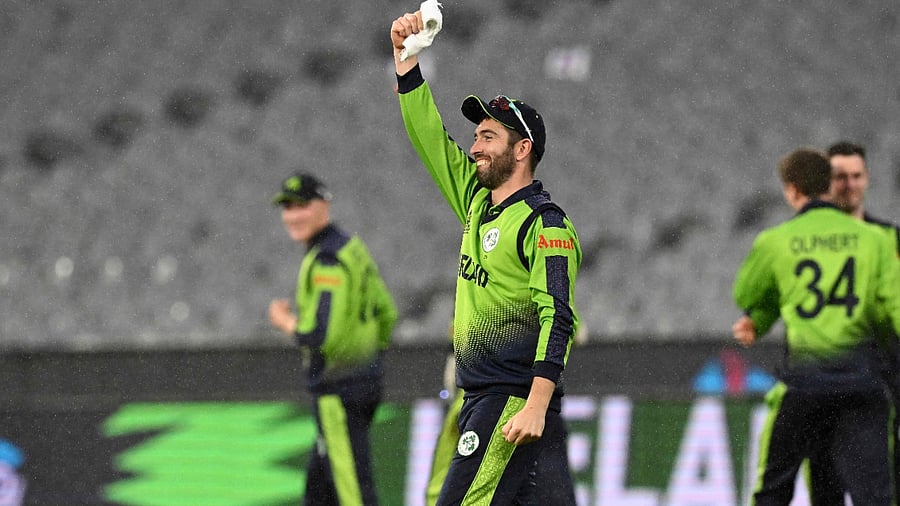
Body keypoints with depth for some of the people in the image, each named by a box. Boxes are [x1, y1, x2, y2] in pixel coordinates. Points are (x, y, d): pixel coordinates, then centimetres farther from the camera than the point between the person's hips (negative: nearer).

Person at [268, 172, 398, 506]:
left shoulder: (327, 262, -18)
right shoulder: (353, 248, 12)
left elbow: (324, 336, -26)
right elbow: (386, 316, 19)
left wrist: (285, 322, -8)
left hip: (338, 392, -10)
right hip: (365, 381, 10)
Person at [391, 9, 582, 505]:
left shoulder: (544, 224, -10)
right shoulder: (477, 203, 14)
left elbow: (558, 320, -18)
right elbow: (428, 136, 19)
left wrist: (536, 405, -26)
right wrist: (406, 56, 11)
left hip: (516, 402, -8)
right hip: (479, 398, 8)